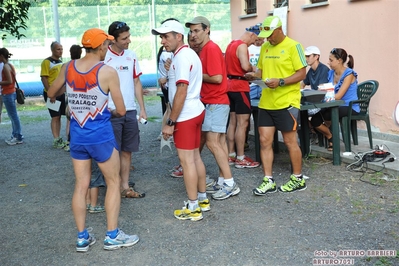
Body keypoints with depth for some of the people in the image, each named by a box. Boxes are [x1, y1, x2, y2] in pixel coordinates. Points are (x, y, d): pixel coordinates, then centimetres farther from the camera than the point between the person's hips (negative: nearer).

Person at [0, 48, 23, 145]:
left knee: (13, 116, -6)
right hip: (11, 92, 10)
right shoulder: (10, 65, 14)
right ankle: (15, 135, 19)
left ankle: (18, 138, -3)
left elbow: (9, 81, -20)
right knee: (12, 115, 13)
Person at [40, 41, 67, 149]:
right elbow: (44, 78, -16)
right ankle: (56, 140, 3)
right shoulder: (46, 62, -10)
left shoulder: (60, 62, 14)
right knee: (55, 117, -4)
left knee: (59, 116, 12)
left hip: (61, 93, 7)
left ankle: (58, 138, 20)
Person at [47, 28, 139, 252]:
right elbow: (122, 110, -9)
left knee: (81, 186, 13)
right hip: (101, 136, -5)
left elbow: (51, 94, 16)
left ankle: (82, 237, 21)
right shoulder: (108, 72, -14)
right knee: (114, 183, 11)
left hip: (77, 136, 5)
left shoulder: (68, 68, 0)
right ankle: (112, 236, 16)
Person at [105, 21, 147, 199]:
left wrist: (142, 108, 9)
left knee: (127, 151, 12)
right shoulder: (103, 57, -9)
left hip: (130, 111, 5)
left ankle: (125, 187, 23)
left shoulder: (131, 55, 7)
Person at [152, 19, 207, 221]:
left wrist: (171, 122, -21)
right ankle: (202, 199, 25)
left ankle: (193, 208, 5)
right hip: (194, 112, 10)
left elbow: (181, 92, -23)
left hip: (186, 115, -10)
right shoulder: (188, 54, 15)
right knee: (195, 157, 15)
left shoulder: (181, 57, -17)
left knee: (186, 160, -4)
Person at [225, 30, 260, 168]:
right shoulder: (242, 46, -12)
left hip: (230, 84, 10)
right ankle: (240, 159, -2)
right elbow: (245, 66, -26)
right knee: (242, 123, -5)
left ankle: (231, 155, 16)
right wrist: (252, 68, -5)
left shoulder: (231, 44, 17)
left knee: (233, 122, 12)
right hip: (239, 85, -9)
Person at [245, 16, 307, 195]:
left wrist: (281, 82, -24)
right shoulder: (265, 47, 12)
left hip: (286, 102, -6)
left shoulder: (293, 46, -8)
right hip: (266, 102, 7)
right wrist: (254, 75, -3)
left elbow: (302, 73, -12)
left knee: (290, 142, 4)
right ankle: (268, 181, 14)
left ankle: (298, 179, 21)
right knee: (264, 141, 4)